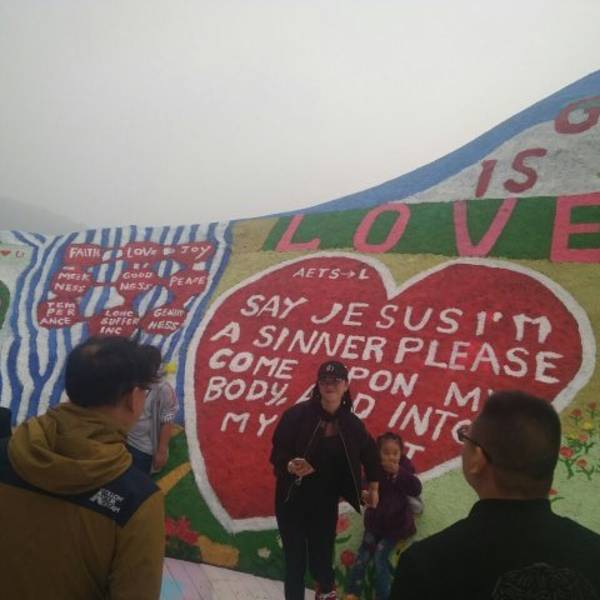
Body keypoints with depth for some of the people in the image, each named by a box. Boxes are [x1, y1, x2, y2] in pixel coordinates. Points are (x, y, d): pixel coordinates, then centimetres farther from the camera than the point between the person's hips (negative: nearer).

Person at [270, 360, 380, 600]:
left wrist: (373, 487, 21)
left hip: (326, 502, 3)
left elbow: (369, 453, 15)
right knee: (295, 557, 3)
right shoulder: (297, 414, -14)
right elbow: (278, 449, -11)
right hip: (293, 499, -2)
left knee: (322, 552, 15)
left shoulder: (352, 424, -3)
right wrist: (290, 466, -32)